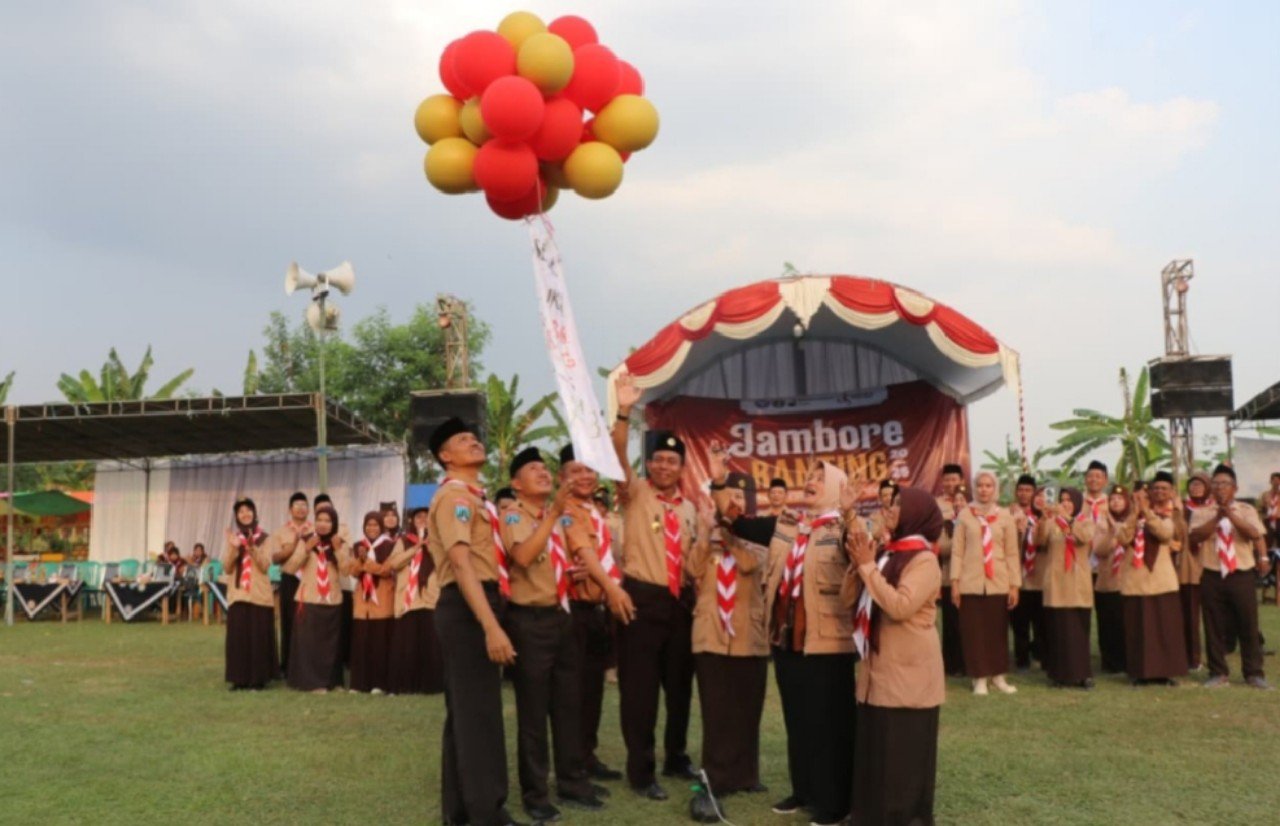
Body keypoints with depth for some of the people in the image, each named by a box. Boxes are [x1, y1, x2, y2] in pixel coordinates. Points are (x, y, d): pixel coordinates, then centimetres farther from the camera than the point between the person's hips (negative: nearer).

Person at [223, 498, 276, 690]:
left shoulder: (264, 538, 3)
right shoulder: (232, 536, 8)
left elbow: (265, 565, -7)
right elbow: (227, 567, 1)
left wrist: (253, 548, -20)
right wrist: (233, 548, -15)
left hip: (259, 594, -2)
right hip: (237, 594, 2)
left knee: (258, 636, -2)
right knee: (237, 636, -1)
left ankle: (258, 678, 3)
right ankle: (239, 678, 5)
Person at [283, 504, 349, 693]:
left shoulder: (340, 543, 5)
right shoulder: (305, 541, -1)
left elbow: (345, 570, -6)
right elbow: (290, 568, -8)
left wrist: (338, 550, -16)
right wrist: (307, 549, -18)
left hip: (332, 600, 2)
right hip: (308, 599, -2)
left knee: (330, 642, 7)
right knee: (309, 641, -5)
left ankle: (332, 680, 15)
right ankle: (312, 681, 0)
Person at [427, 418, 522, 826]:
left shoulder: (475, 497, 20)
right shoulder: (454, 496, -12)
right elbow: (461, 563, -23)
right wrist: (491, 626, -30)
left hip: (480, 605, 10)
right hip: (467, 608, -10)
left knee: (466, 708, 15)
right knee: (479, 711, -7)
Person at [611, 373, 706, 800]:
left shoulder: (690, 509, 14)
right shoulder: (635, 494, -1)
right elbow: (618, 457, -18)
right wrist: (624, 412, -31)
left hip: (680, 602, 5)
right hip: (642, 599, -5)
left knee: (680, 685, 15)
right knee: (639, 688, -1)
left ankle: (676, 758, 32)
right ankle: (641, 771, 9)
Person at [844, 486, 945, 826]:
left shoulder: (924, 560, -12)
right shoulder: (889, 554, 12)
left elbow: (901, 606, -26)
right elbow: (848, 598, 10)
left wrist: (868, 565, -20)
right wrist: (858, 564, -7)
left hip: (908, 672, -8)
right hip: (879, 668, 8)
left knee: (903, 754, 0)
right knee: (874, 750, 12)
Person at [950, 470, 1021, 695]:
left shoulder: (1005, 516, 4)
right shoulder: (965, 515, 1)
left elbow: (1012, 552, 4)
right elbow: (957, 550, 1)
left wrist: (1015, 584, 1)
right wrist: (955, 581, -4)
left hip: (998, 582, 1)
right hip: (971, 582, -1)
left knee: (998, 630, 7)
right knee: (973, 631, 1)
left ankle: (998, 676, 18)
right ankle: (979, 678, 9)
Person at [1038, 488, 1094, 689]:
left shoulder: (1085, 522, 5)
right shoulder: (1052, 522, 6)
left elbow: (1083, 539, -17)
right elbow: (1040, 541, -10)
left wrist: (1065, 517, -28)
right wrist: (1044, 520, -25)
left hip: (1078, 583, 0)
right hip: (1056, 583, 1)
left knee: (1079, 629, 1)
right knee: (1057, 629, 1)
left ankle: (1081, 674, 8)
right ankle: (1059, 673, 7)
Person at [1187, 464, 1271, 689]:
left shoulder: (1246, 510, 5)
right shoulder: (1201, 512, 5)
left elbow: (1254, 534, -13)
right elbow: (1195, 537, -12)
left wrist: (1231, 515, -22)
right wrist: (1217, 517, -18)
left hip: (1241, 576, 0)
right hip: (1212, 577, 0)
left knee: (1248, 625, 4)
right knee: (1214, 628, 6)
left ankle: (1254, 673, 17)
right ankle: (1218, 673, 17)